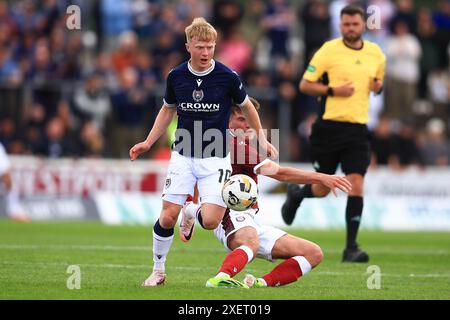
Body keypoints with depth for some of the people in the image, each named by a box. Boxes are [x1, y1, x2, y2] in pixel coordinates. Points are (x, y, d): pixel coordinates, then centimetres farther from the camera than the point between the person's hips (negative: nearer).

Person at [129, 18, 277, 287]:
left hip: (215, 158, -1)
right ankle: (158, 270, 13)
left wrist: (262, 138, 12)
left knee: (210, 222, -14)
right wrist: (148, 143, 11)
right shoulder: (176, 76, -3)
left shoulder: (228, 77, -10)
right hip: (183, 156, 2)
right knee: (167, 217, -9)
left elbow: (246, 105, 9)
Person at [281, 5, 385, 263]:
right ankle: (296, 195, 42)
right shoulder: (328, 50, -5)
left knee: (356, 185, -11)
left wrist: (378, 86, 2)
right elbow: (305, 85, -2)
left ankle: (351, 247, -6)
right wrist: (333, 90, -16)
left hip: (358, 129, 3)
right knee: (322, 190, 6)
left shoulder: (376, 53, 8)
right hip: (329, 126, -3)